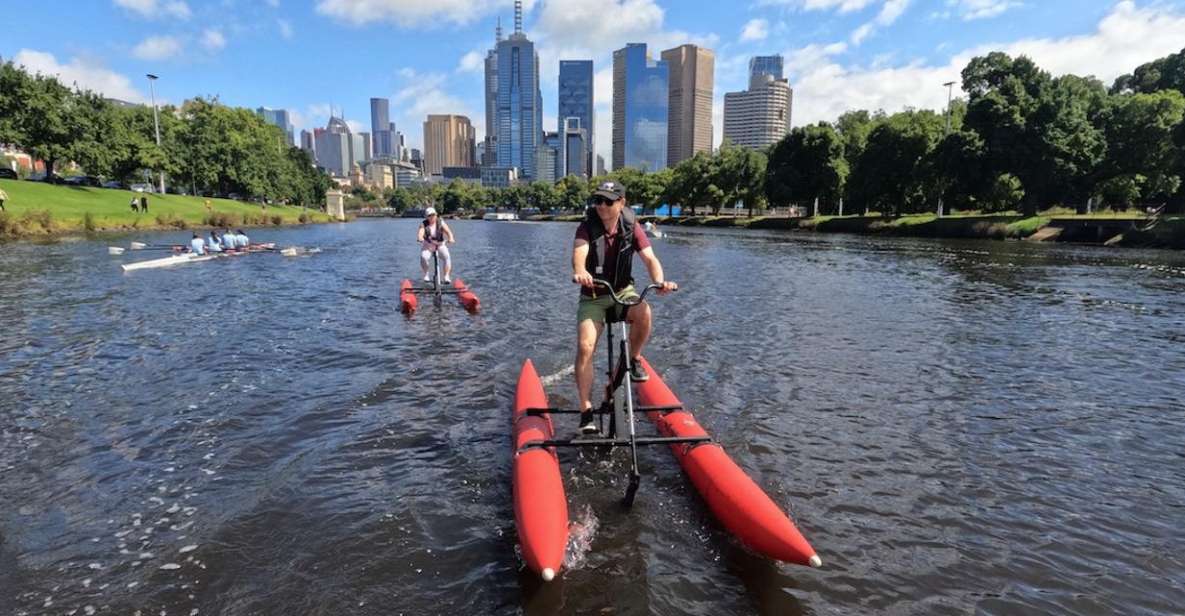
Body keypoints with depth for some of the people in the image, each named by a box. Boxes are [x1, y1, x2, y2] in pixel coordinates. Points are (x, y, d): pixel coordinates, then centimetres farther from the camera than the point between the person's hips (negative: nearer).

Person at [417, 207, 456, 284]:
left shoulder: (440, 223, -4)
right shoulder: (424, 225, -6)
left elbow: (448, 231, -18)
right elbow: (420, 233, -23)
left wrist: (451, 238, -40)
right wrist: (420, 238, -48)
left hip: (440, 245, 1)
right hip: (427, 246, 0)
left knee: (447, 257, -26)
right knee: (424, 258, -29)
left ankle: (447, 277, -21)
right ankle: (426, 275, -5)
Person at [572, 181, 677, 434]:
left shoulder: (632, 228, -7)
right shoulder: (587, 228, -12)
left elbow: (650, 258, -18)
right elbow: (579, 253, -32)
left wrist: (659, 280, -39)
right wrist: (580, 271, -56)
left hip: (623, 292, 1)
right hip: (592, 297, -1)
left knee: (644, 312, -32)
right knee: (585, 347, -20)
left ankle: (634, 360, -5)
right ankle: (586, 411, -12)